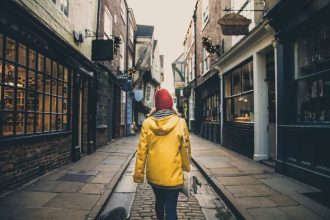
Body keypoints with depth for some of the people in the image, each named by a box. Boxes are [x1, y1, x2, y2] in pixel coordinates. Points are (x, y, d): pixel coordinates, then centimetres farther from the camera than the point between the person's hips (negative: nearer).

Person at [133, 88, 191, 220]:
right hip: (173, 175, -3)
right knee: (171, 208, 6)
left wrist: (138, 173, 6)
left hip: (154, 174, 3)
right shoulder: (180, 122, -9)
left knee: (159, 201, 25)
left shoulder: (147, 123, -6)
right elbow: (186, 149, -2)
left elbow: (141, 151, -4)